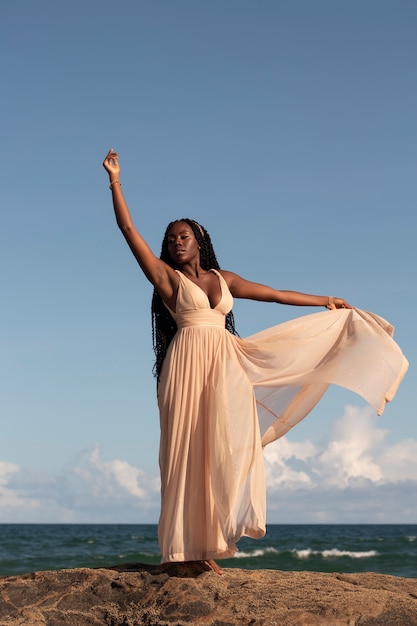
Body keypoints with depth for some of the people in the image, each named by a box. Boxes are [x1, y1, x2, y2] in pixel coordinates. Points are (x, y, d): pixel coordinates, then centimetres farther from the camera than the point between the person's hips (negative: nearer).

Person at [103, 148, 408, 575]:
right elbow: (129, 229, 1)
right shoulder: (167, 277, 7)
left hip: (226, 367, 4)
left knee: (222, 449, -3)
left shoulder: (223, 279, 19)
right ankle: (183, 550, -7)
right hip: (189, 366, -4)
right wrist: (115, 180, -3)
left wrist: (326, 302, 27)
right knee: (187, 451, -7)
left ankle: (206, 545, -2)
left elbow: (277, 294, 24)